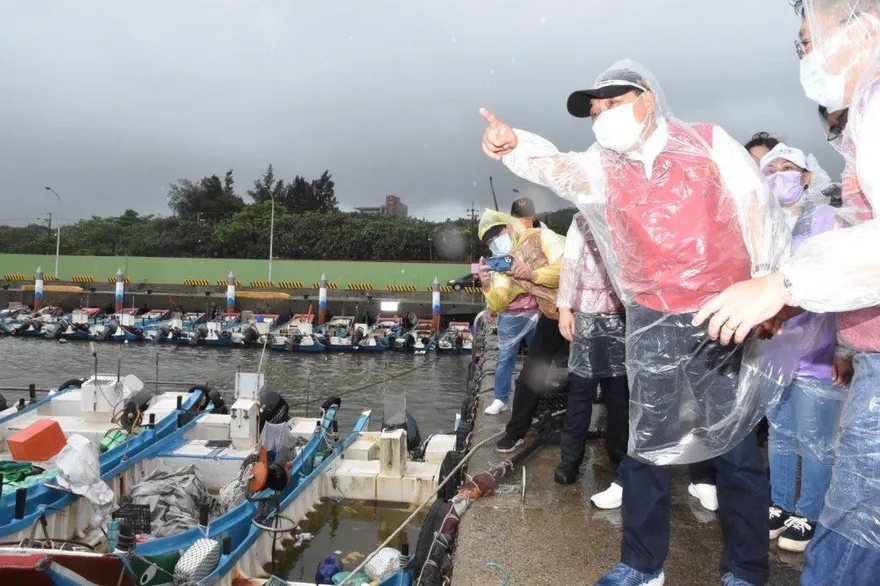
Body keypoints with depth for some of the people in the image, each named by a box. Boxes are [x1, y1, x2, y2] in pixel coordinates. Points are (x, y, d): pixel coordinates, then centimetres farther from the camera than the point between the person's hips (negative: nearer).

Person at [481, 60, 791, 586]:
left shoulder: (711, 143, -1)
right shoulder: (603, 168, 5)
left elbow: (760, 213, 1)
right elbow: (557, 168, -14)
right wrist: (512, 145, -34)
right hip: (653, 325, 2)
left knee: (735, 444, 7)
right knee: (646, 445, 8)